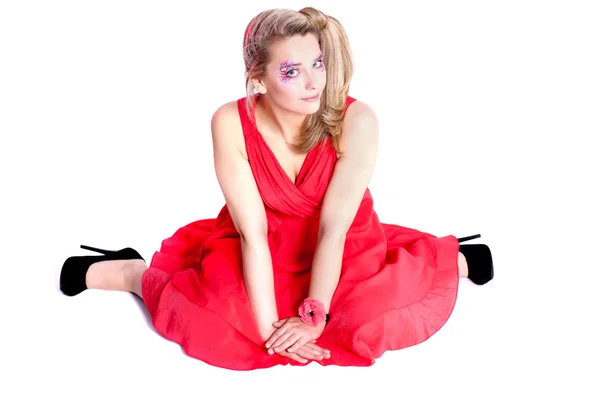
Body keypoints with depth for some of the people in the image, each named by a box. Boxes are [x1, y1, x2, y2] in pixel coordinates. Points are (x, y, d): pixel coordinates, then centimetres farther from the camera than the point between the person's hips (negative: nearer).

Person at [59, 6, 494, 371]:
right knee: (214, 317, -23)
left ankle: (452, 260, 10)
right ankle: (135, 273, 8)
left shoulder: (356, 120, -26)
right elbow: (253, 233, -23)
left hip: (344, 249, 1)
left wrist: (313, 316, -27)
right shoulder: (231, 123, -24)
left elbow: (334, 228, -25)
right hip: (265, 252, 0)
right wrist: (268, 327, -25)